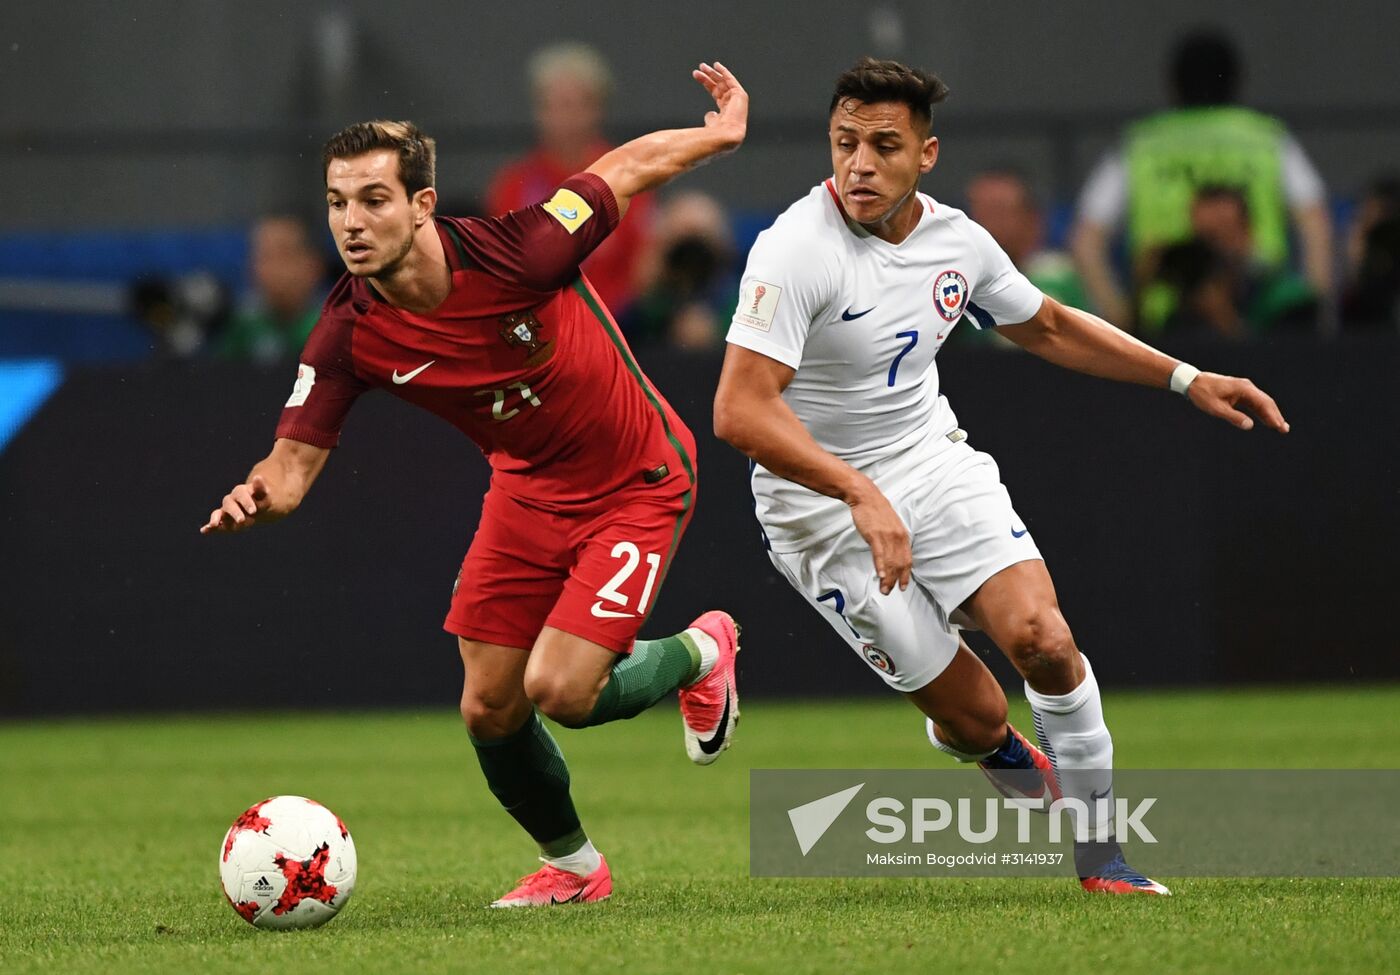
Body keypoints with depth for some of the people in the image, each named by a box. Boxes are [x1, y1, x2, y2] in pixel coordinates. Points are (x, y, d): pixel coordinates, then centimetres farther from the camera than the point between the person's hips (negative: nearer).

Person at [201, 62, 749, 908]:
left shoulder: (515, 253, -30)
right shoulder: (350, 337, -18)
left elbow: (627, 169, -13)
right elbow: (297, 460, -14)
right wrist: (258, 495, -37)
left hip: (638, 483, -5)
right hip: (528, 486, 5)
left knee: (560, 689, -16)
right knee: (490, 708, 2)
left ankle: (699, 654, 18)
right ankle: (572, 866, 31)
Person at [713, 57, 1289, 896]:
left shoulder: (956, 239, -2)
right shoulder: (796, 252, -23)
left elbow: (1048, 327, 18)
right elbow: (741, 411, -30)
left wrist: (1187, 380, 13)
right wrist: (860, 495, -38)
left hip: (935, 465, 5)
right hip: (822, 508, -5)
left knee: (1042, 638, -18)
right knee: (975, 716, -7)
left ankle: (1100, 856, -2)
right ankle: (987, 751, 32)